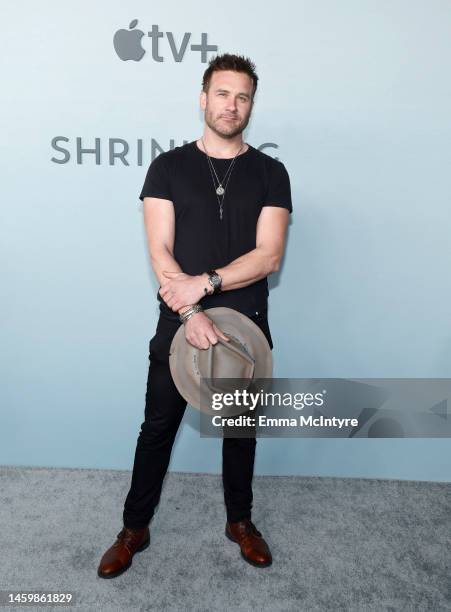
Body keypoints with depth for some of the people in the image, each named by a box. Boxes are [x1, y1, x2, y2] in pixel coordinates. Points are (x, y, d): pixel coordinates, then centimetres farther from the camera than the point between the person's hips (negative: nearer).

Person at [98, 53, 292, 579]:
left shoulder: (270, 172, 2)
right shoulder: (168, 166, 1)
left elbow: (269, 256, -8)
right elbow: (160, 253, -7)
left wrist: (204, 284, -18)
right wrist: (192, 314, -19)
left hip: (246, 324, 1)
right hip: (178, 322, 0)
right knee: (157, 427, 10)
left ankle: (240, 520, 39)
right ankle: (134, 529, 31)